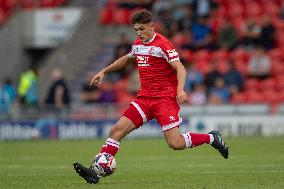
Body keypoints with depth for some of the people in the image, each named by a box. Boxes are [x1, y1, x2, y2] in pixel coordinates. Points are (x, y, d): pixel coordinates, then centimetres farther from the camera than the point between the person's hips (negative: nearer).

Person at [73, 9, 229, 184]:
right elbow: (126, 59, 34)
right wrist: (104, 72, 32)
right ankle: (96, 172, -10)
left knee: (176, 143, -16)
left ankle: (212, 138, 7)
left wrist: (180, 90, -36)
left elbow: (180, 68, -19)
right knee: (117, 130, -8)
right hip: (144, 98, 7)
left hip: (165, 98, -7)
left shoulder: (162, 44, -11)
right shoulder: (137, 45, 12)